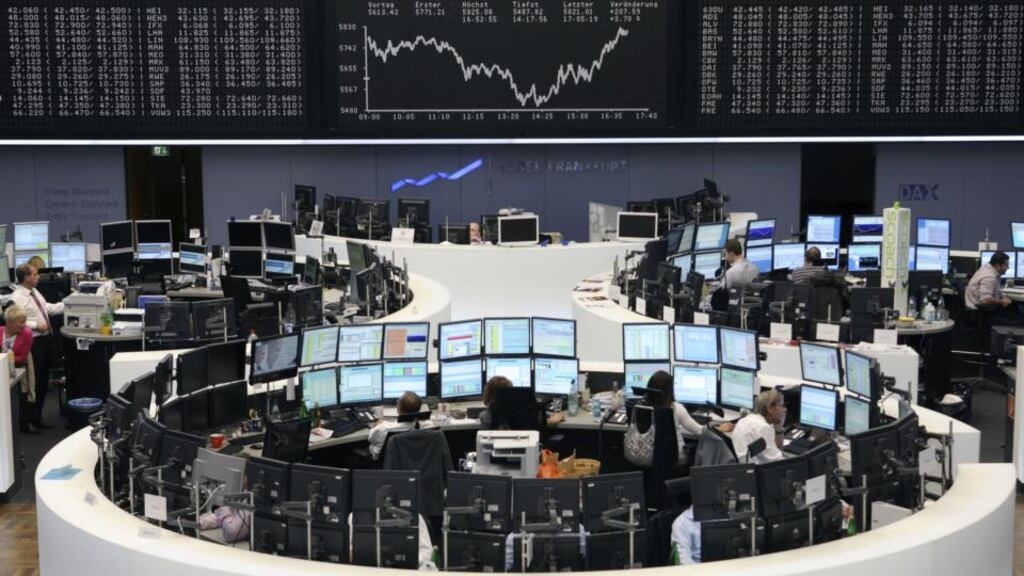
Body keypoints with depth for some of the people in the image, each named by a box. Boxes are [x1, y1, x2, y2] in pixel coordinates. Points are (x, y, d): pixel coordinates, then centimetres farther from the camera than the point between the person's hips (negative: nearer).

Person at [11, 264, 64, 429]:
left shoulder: (34, 292, 11)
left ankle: (37, 417, 30)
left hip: (45, 340, 10)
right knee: (32, 383, -3)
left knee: (43, 381, 18)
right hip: (33, 343, -10)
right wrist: (36, 325, -24)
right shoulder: (17, 298, -18)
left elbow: (48, 308, 18)